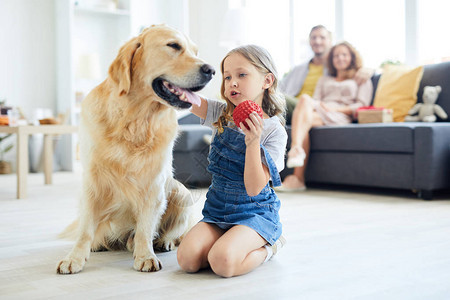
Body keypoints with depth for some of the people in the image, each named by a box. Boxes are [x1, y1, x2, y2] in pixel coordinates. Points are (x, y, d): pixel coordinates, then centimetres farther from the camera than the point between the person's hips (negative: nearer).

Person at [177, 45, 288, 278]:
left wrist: (253, 142, -28)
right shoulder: (221, 115, 3)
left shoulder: (273, 131, -13)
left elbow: (254, 188, -18)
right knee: (187, 258, -17)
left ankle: (269, 247, 2)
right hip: (218, 209, 5)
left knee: (222, 262, -28)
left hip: (255, 212, -5)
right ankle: (233, 240, 10)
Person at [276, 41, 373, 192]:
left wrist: (335, 108, -8)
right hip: (316, 112, 3)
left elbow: (362, 106, 8)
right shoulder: (324, 79, 38)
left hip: (339, 116, -3)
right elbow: (316, 100, 21)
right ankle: (296, 150, -53)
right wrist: (313, 105, -6)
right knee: (306, 99, -33)